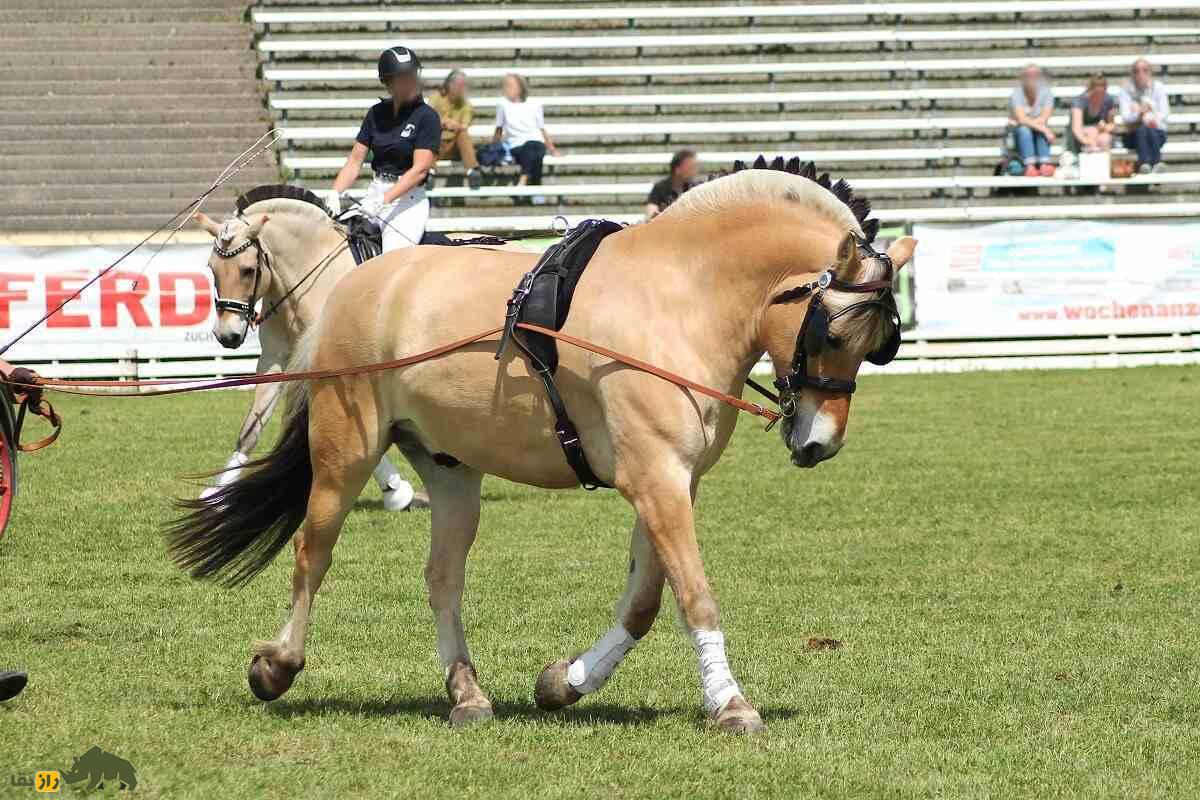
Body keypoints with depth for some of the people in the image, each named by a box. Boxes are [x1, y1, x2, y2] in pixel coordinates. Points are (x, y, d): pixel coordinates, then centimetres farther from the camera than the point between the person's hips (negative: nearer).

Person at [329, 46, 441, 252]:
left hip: (408, 200, -6)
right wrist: (336, 194, -10)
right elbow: (355, 161, 8)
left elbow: (420, 170, -14)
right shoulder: (377, 113, 10)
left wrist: (384, 200, -24)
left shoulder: (427, 117, -5)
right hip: (374, 194, 6)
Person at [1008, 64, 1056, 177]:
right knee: (1024, 129, -34)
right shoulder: (1017, 93, -12)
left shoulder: (1045, 92, -6)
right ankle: (1030, 166, -48)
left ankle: (1044, 165, -45)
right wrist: (1043, 129, -34)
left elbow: (1044, 119, -17)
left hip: (1039, 138, 1)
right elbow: (1021, 119, -25)